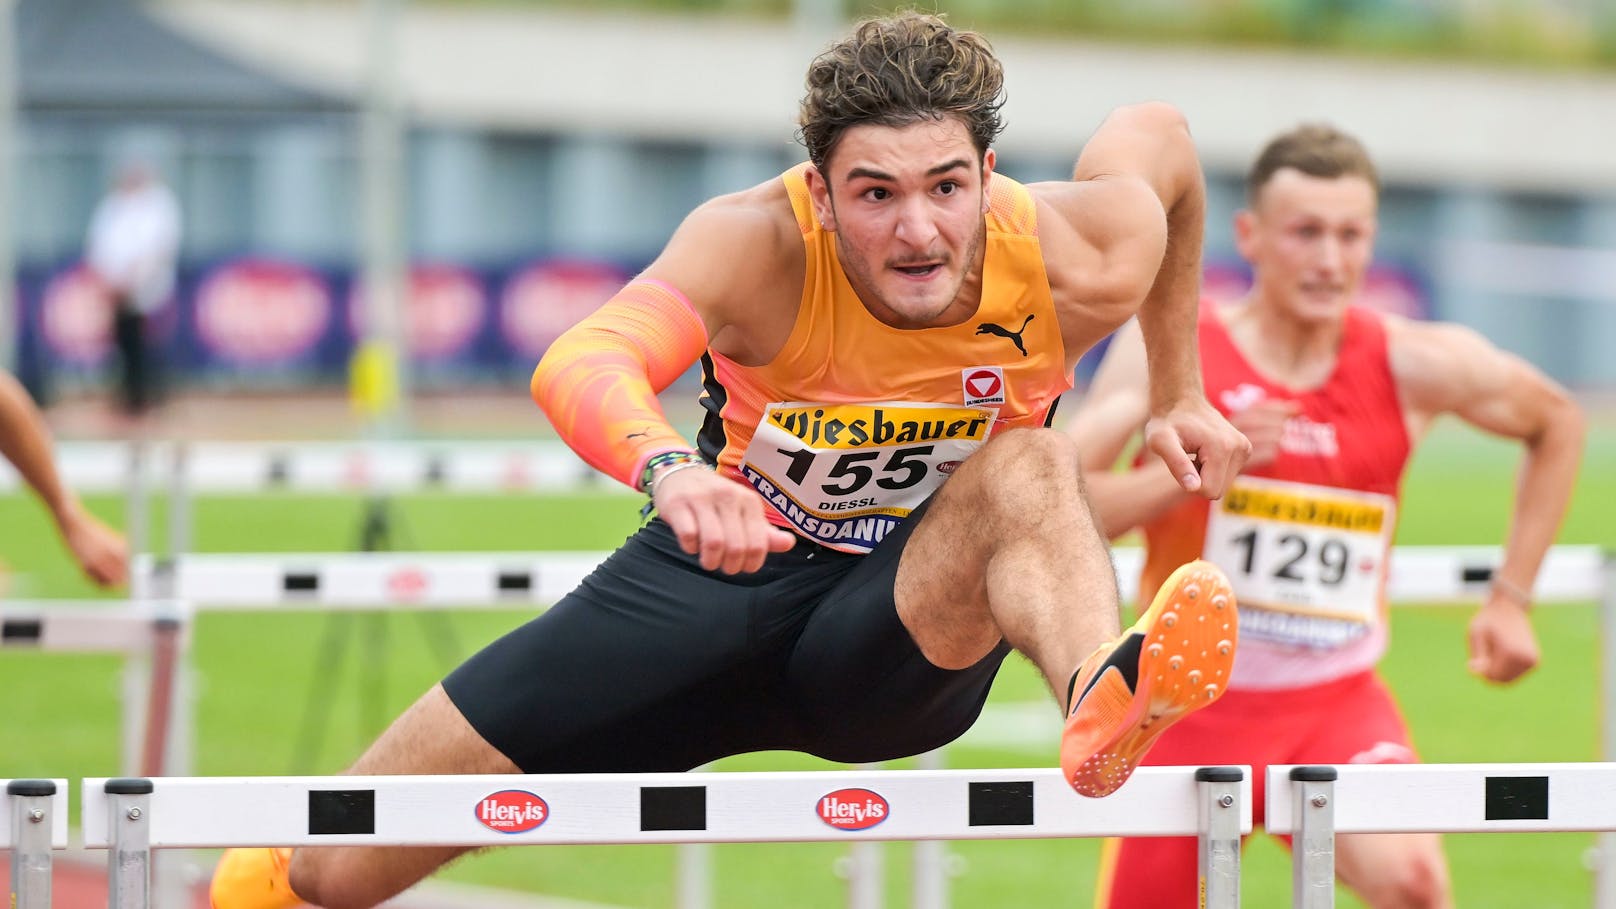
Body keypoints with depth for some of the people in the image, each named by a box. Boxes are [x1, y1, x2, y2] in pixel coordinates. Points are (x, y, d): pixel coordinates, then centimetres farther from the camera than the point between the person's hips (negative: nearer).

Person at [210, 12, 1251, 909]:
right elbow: (580, 365, -49)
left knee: (1030, 468, -35)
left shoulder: (1085, 267, -20)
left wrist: (1179, 393, 10)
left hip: (909, 639, 0)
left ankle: (1101, 697, -64)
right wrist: (670, 469, -70)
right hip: (720, 579, 0)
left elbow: (1160, 134, 5)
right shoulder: (757, 246, -29)